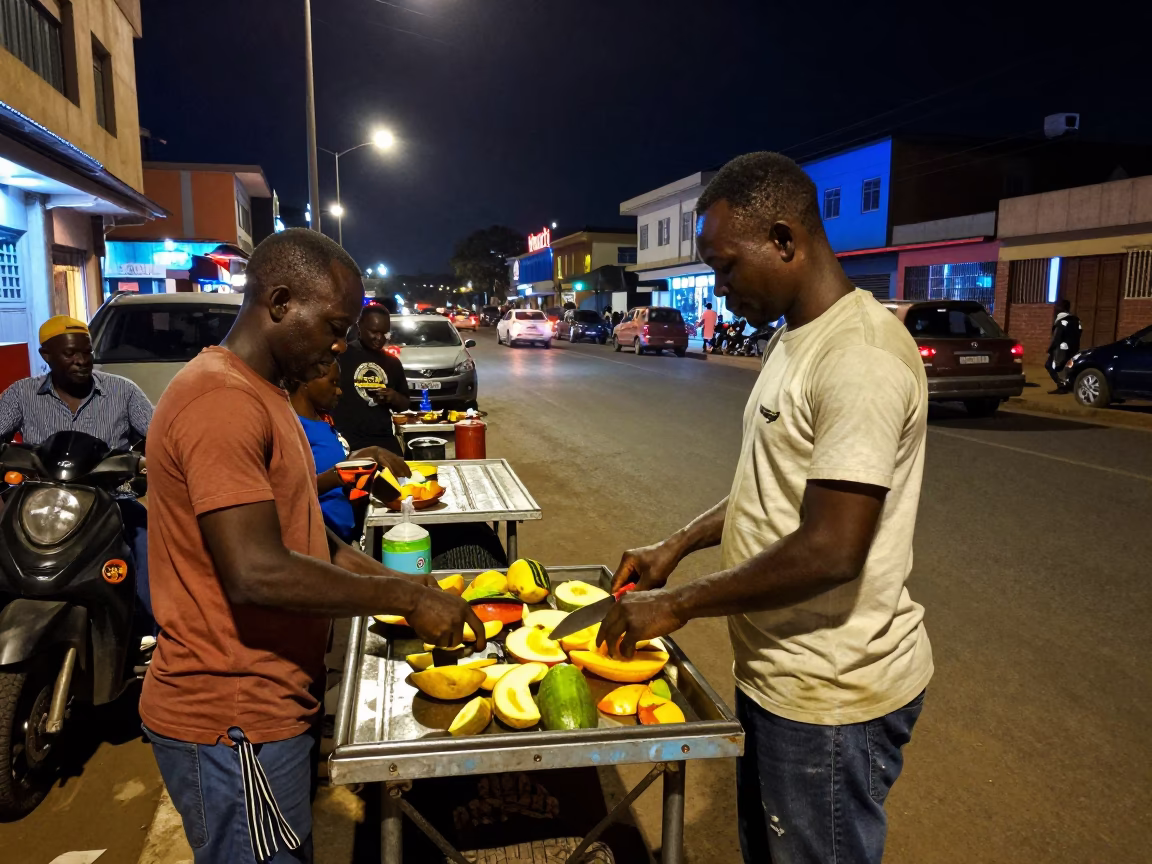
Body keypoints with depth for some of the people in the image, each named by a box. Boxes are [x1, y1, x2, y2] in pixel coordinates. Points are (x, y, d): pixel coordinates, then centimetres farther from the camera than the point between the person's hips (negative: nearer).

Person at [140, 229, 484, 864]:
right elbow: (256, 571, -30)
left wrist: (392, 581, 6)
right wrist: (404, 598, -21)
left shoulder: (258, 393, 12)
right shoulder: (222, 401, -23)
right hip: (232, 723, -10)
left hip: (264, 702, 10)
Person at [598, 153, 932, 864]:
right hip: (781, 670, 9)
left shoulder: (861, 357, -25)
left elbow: (829, 550, -29)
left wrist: (679, 604, -18)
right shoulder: (796, 339, 8)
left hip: (832, 696, -9)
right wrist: (677, 546, 9)